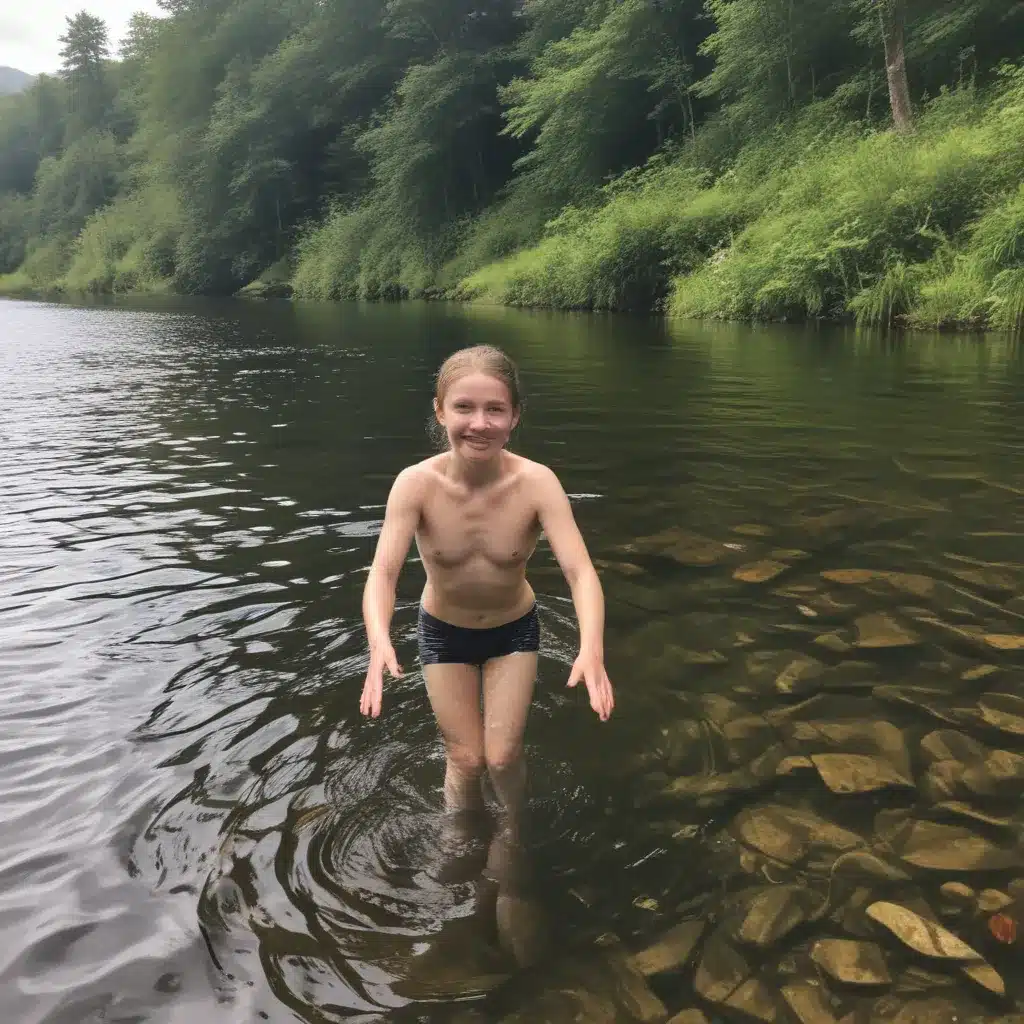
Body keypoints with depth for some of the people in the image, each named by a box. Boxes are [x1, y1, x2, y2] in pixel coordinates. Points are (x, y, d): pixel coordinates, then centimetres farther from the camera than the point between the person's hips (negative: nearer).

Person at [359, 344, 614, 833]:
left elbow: (580, 571, -34)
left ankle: (515, 833, 37)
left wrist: (591, 648, -51)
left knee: (502, 757, 2)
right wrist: (379, 641, -52)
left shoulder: (536, 482, -28)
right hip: (443, 631, 0)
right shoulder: (416, 484, -27)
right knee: (465, 760, 8)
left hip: (514, 629, 0)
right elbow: (383, 572, -32)